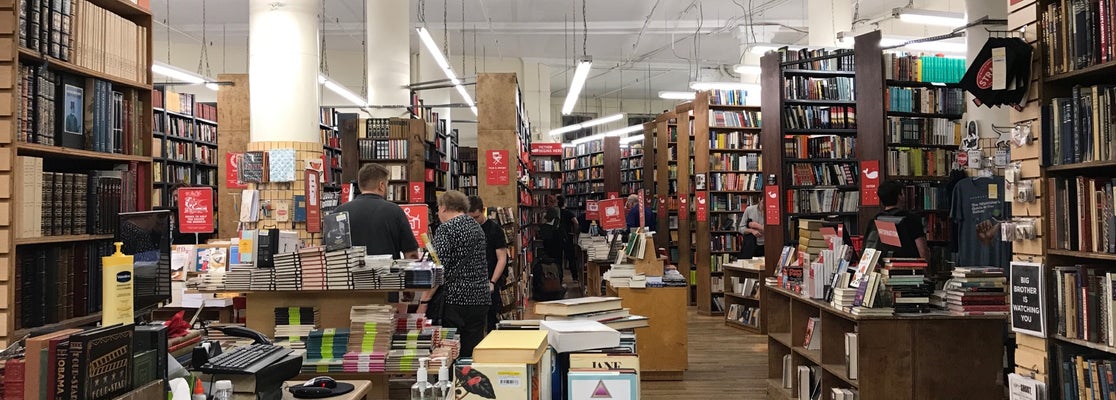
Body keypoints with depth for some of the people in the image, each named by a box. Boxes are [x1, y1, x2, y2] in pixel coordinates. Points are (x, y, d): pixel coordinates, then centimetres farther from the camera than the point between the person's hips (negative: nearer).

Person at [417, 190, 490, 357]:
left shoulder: (446, 229, -9)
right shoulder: (476, 226, 14)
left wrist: (424, 301, -15)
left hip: (454, 299, -7)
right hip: (481, 298, 7)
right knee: (472, 353, 9)